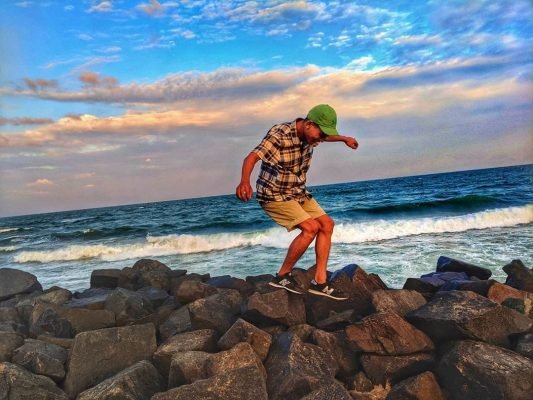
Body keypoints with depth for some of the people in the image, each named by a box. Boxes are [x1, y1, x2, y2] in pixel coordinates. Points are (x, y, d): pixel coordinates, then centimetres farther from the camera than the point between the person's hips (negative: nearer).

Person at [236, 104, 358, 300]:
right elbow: (251, 157, -35)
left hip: (298, 193, 9)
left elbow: (326, 137, 25)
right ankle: (282, 276, -5)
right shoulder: (279, 135, -25)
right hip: (274, 195, -8)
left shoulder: (309, 134, -1)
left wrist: (345, 138, 34)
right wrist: (244, 181, -53)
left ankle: (319, 281, 1)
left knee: (326, 224, -1)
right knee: (311, 227, -21)